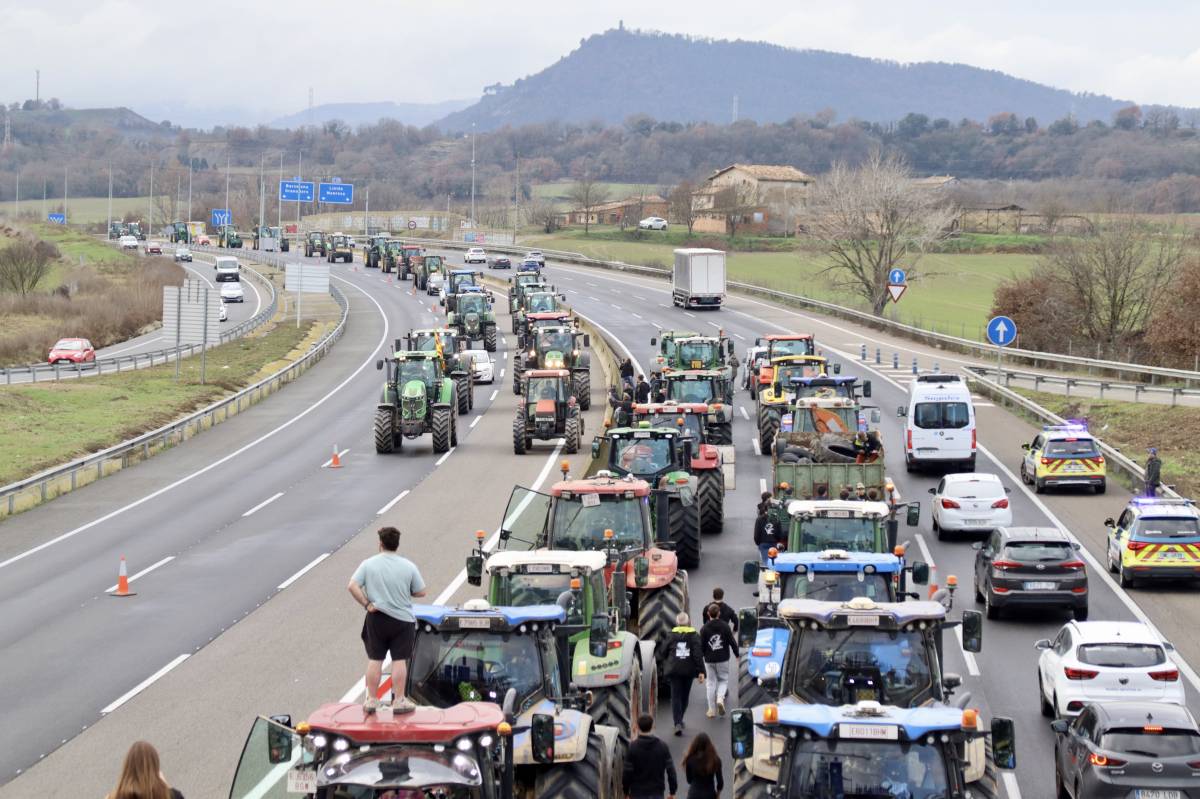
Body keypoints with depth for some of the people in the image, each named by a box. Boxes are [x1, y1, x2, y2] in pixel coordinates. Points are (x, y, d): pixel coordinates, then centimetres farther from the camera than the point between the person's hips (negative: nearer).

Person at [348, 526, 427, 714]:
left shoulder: (368, 564, -6)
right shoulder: (408, 566, -7)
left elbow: (352, 586, -13)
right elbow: (421, 592, -3)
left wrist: (367, 604, -7)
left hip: (376, 619, 1)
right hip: (402, 619, -1)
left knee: (374, 660, 9)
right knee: (399, 660, 4)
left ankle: (371, 699, 13)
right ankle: (398, 700, 7)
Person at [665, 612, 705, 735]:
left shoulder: (671, 635, -2)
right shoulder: (694, 635, -3)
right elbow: (698, 654, -9)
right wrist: (701, 671, -10)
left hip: (674, 670, -1)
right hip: (688, 670, 1)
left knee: (675, 696, -1)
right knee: (685, 696, 18)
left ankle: (678, 723, -15)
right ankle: (679, 720, 30)